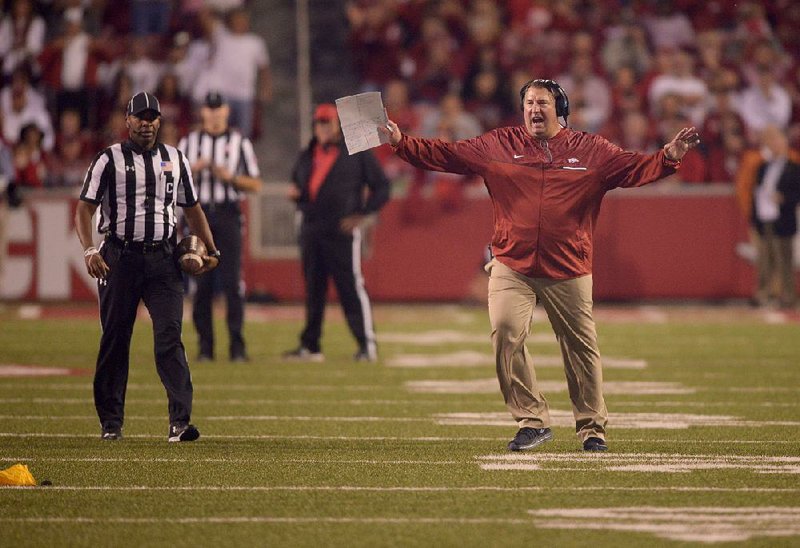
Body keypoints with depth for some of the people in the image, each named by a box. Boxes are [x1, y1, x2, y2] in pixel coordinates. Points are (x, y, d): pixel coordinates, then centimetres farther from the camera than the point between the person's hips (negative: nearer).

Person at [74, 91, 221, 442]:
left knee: (169, 337, -8)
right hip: (120, 256, -2)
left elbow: (192, 209, 21)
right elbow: (85, 208, -2)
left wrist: (211, 251, 10)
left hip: (163, 258, 2)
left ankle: (180, 421, -15)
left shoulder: (175, 160, 13)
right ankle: (110, 422, 13)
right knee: (114, 340, 3)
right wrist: (89, 251, -17)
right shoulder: (109, 160, 2)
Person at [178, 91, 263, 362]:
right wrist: (193, 169, -11)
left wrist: (231, 177, -11)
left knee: (232, 279, -8)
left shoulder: (240, 143, 9)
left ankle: (236, 344, -7)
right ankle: (205, 346, 2)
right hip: (199, 215, 1)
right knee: (201, 281, -1)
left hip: (228, 215, -1)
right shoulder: (189, 142, 13)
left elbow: (255, 184, 6)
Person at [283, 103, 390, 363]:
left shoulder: (357, 154, 1)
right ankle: (309, 346, 14)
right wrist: (296, 195, 4)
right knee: (313, 288, 9)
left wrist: (363, 215, -9)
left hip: (342, 231, -6)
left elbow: (381, 186, 1)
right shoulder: (307, 157, 18)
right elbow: (298, 184, 29)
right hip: (311, 231, 6)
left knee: (351, 287, -10)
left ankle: (367, 344, -8)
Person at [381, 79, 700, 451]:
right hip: (511, 266, 0)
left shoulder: (591, 150, 4)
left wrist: (669, 157, -21)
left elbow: (636, 169, -3)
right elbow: (444, 155, 4)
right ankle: (532, 421, -5)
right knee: (505, 334, -16)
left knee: (581, 346, 4)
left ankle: (591, 427, 20)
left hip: (569, 271, 0)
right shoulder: (498, 146, 6)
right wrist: (400, 142, -6)